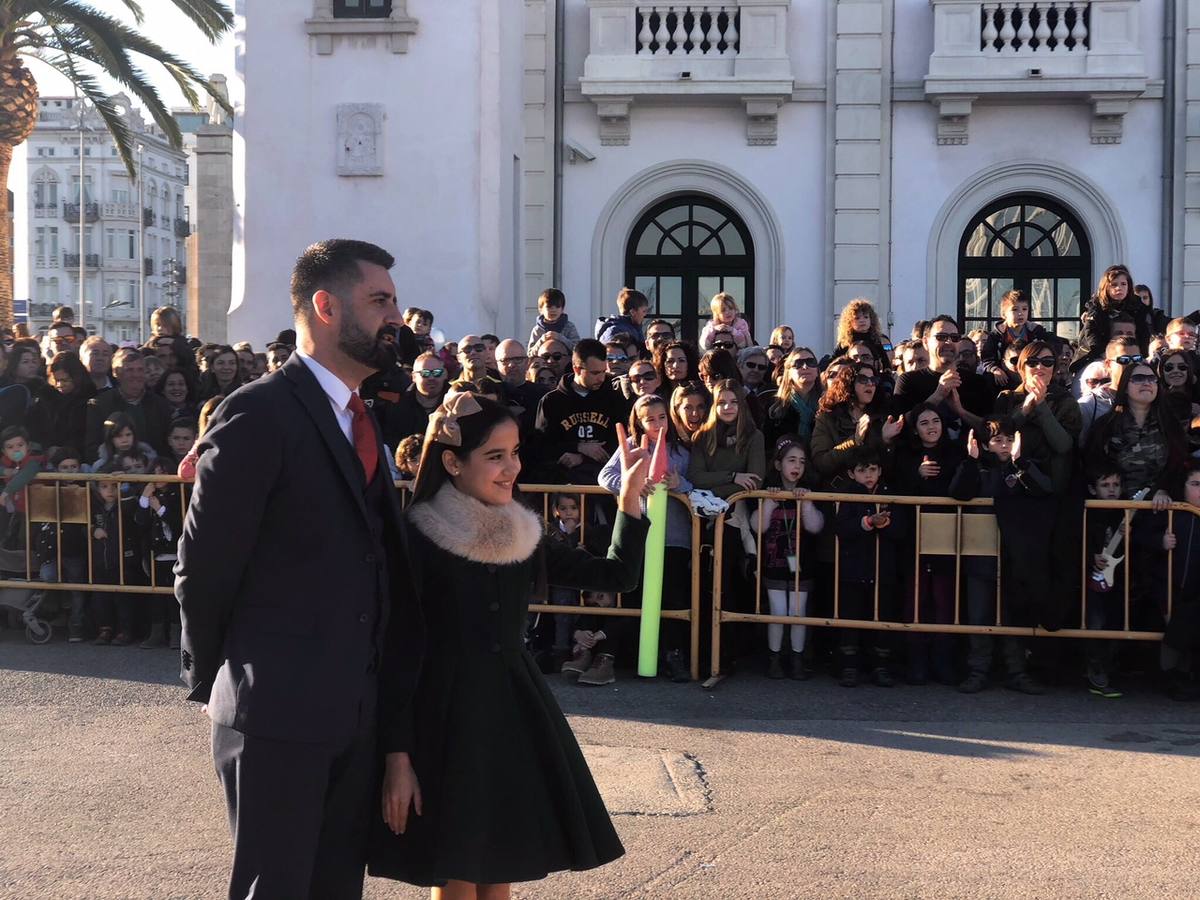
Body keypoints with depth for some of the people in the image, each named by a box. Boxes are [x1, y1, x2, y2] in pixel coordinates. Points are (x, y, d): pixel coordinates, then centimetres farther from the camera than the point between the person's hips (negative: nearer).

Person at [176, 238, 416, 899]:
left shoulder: (359, 420, 15)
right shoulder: (257, 416, -13)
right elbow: (202, 569, -10)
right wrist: (209, 682, -1)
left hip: (355, 711, 8)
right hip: (277, 713, -8)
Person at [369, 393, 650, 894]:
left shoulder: (522, 534, 6)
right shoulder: (417, 537, -10)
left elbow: (617, 575, 10)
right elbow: (396, 651, -11)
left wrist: (631, 495, -1)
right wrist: (397, 757, -15)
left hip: (514, 709, 5)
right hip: (448, 715, -5)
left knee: (498, 872, 12)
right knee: (457, 878, 1)